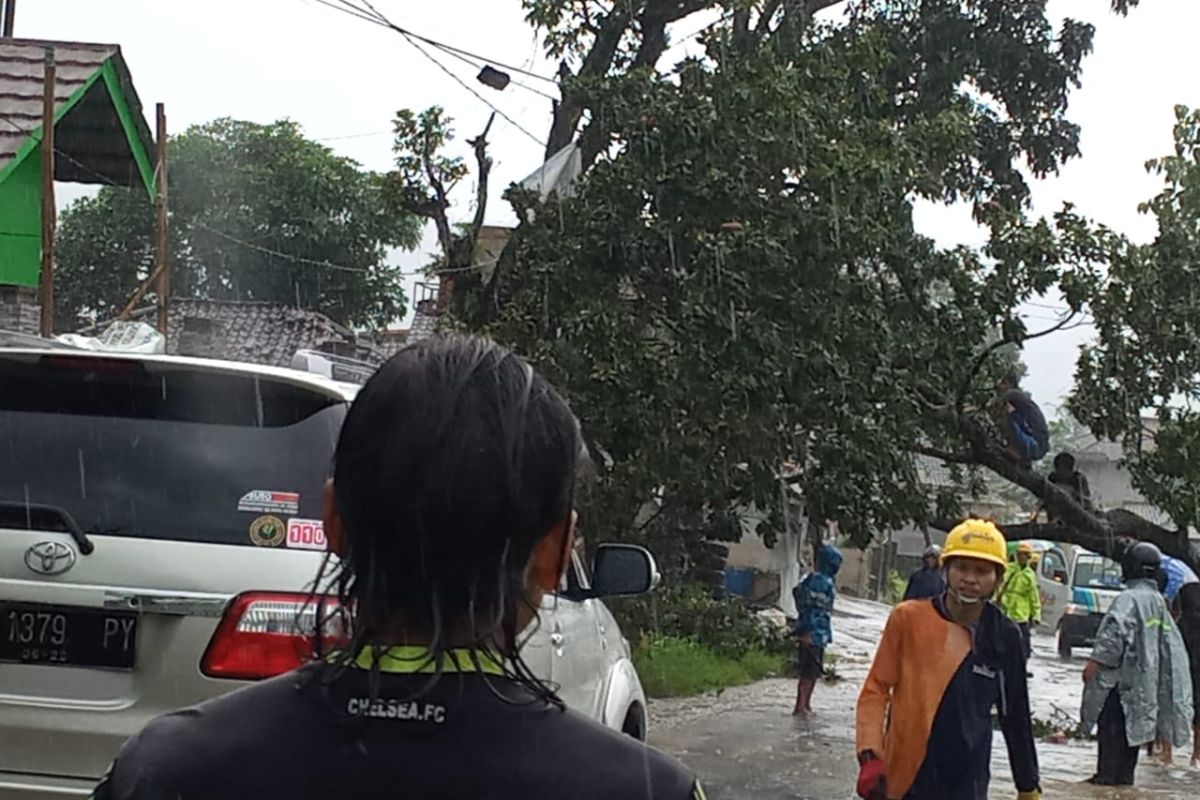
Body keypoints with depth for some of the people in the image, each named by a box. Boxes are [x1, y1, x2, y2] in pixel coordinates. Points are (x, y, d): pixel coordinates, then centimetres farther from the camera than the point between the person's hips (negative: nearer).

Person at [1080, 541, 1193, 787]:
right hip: (1145, 682, 8)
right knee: (1133, 729, 14)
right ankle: (1124, 777, 19)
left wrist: (1095, 662, -24)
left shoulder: (1129, 599, -16)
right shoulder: (1159, 602, 13)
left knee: (1112, 732, -4)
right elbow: (1173, 644, 19)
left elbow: (1115, 631, -28)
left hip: (1121, 679, -8)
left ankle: (1107, 777, -3)